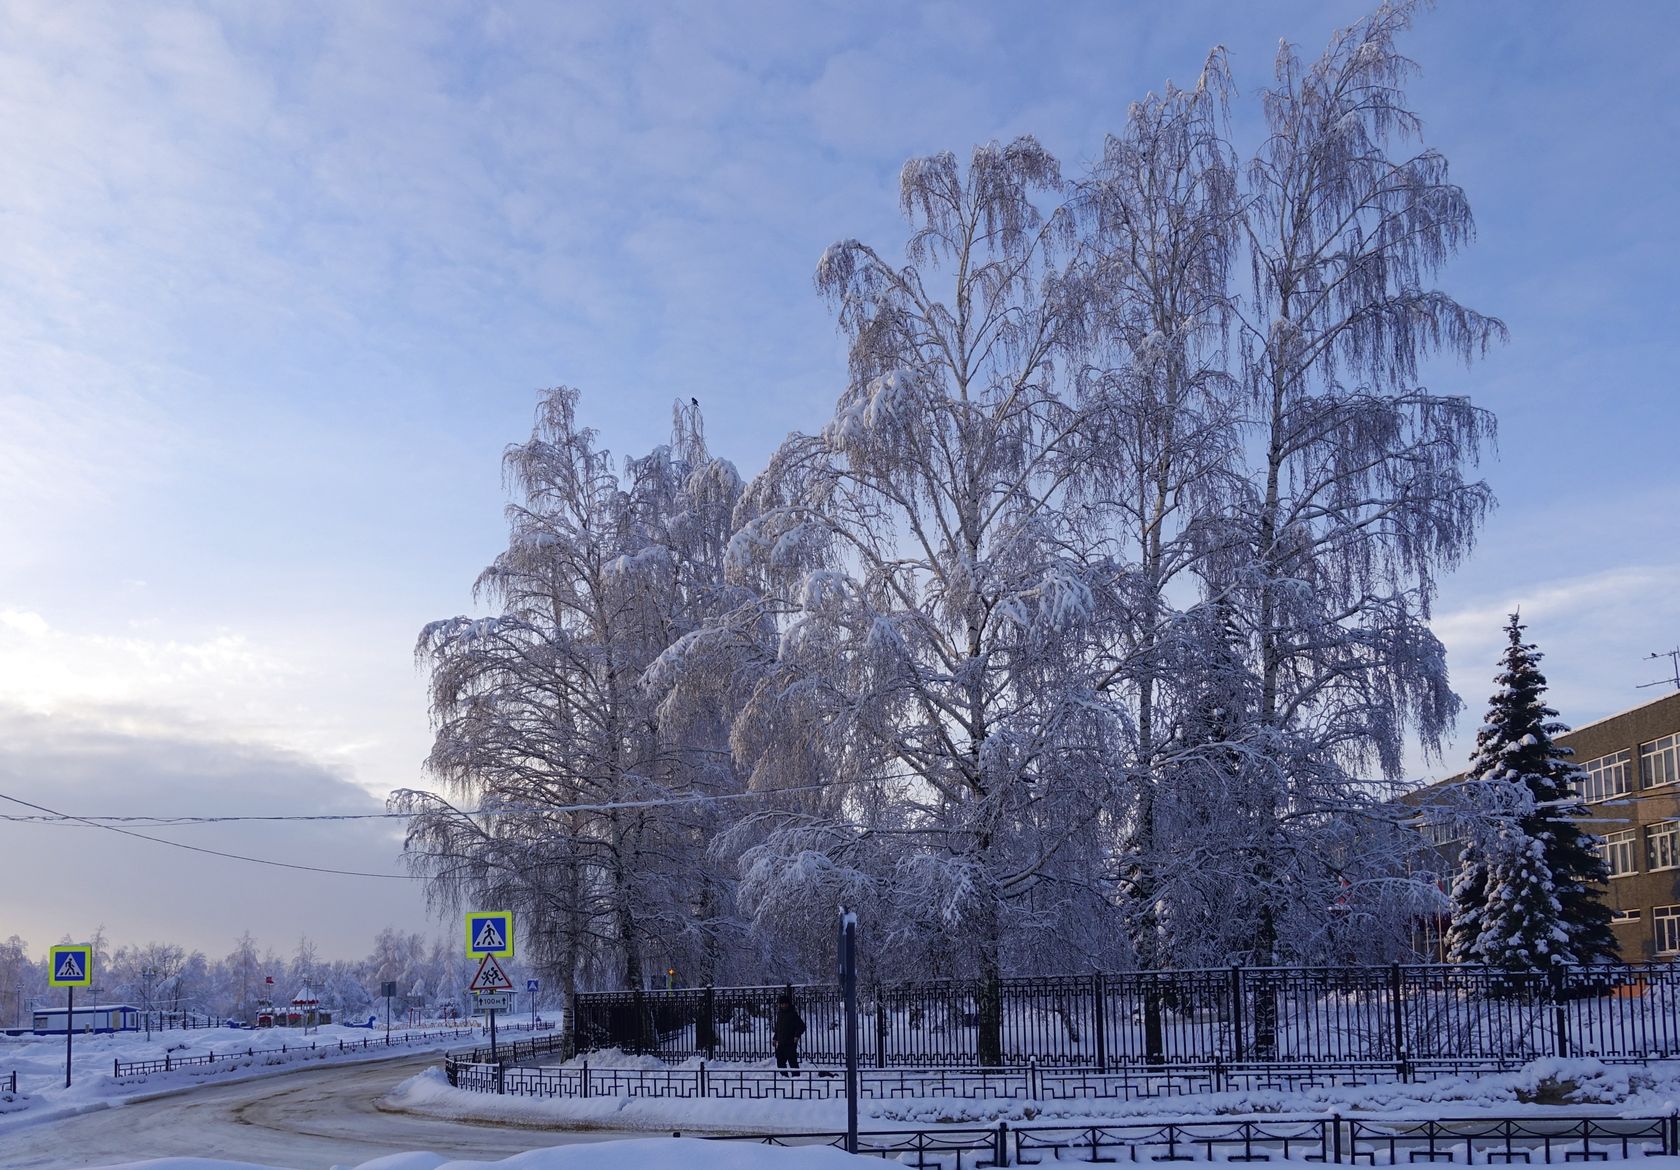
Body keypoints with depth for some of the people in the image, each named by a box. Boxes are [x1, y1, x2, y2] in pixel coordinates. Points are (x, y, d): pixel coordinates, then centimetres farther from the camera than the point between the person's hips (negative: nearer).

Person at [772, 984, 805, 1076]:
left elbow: (802, 1026, -9)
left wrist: (797, 1035, -17)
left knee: (792, 1062, -7)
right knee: (780, 1062, 11)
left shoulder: (793, 1014, -9)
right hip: (781, 1043, 7)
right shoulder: (780, 1013, 12)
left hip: (791, 1043, -7)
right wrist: (775, 1038, 20)